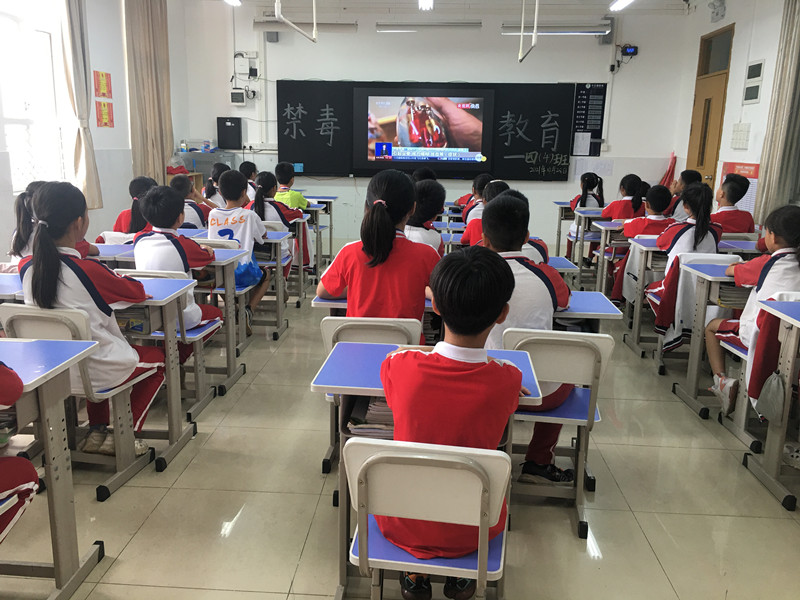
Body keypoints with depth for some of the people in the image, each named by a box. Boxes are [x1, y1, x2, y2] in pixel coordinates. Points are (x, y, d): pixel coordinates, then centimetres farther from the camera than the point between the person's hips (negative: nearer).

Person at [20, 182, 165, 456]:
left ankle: (96, 433, 34)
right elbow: (138, 291, -8)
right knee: (157, 357, 21)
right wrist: (119, 279, 11)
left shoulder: (27, 268, -7)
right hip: (93, 375, -6)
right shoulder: (89, 271, -23)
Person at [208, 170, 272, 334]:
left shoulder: (213, 215, 4)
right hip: (242, 274, -4)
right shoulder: (249, 215, -5)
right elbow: (263, 236, 11)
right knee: (265, 275, 28)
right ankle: (249, 309, 3)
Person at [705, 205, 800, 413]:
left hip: (760, 336, -6)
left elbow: (729, 270, 3)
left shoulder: (765, 264, -10)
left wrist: (742, 266, 23)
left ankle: (721, 379, 2)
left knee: (712, 327, 17)